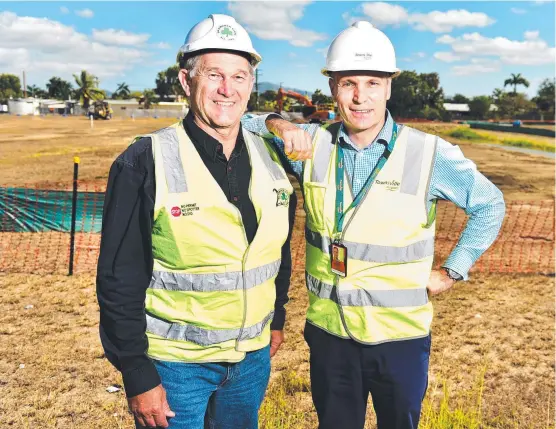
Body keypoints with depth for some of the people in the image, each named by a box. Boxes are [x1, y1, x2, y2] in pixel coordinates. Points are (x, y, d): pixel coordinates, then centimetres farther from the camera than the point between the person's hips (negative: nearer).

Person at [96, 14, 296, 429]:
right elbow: (120, 281, -14)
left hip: (253, 357, 5)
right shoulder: (145, 162, -15)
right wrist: (138, 376, -13)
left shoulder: (269, 158, 0)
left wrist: (276, 318, 15)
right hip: (173, 362, -4)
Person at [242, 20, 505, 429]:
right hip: (329, 332, 2)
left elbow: (489, 205, 2)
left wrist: (452, 272, -2)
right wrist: (277, 124, -17)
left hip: (402, 335, -2)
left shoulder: (429, 153, -12)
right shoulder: (312, 144, -6)